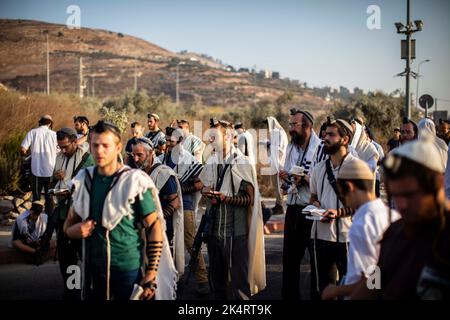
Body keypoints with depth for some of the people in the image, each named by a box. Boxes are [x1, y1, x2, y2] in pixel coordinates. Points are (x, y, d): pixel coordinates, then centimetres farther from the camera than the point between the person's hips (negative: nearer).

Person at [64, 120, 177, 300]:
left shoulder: (135, 182, -11)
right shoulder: (83, 181, 3)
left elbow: (155, 228, -9)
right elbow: (68, 225, 14)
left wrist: (151, 276, -14)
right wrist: (76, 230, -11)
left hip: (128, 269, -4)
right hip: (94, 269, 4)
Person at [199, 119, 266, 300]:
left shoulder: (242, 164, -7)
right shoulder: (211, 163, 11)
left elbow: (248, 198, -11)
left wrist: (225, 198, -23)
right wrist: (208, 193, 0)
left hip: (236, 232, -6)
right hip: (214, 229, 6)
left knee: (238, 276, -2)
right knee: (216, 276, 14)